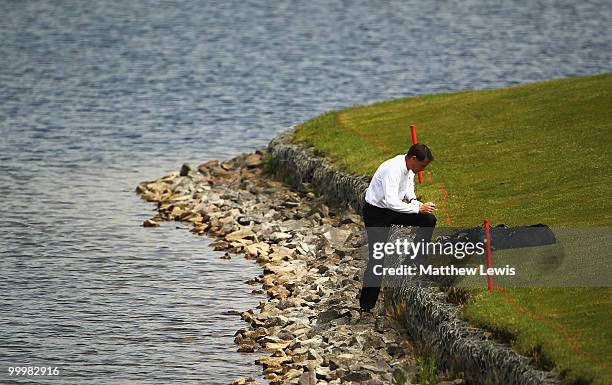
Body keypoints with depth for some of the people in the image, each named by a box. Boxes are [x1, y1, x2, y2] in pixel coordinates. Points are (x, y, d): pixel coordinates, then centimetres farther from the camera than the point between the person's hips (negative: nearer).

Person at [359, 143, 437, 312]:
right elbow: (391, 201, -38)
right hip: (376, 213, -8)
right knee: (377, 258, -8)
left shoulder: (409, 168, -4)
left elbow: (408, 190, 15)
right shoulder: (392, 170, -31)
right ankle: (366, 306, 0)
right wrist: (418, 208, -32)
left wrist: (416, 203, -6)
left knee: (429, 220, -6)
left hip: (393, 209, 8)